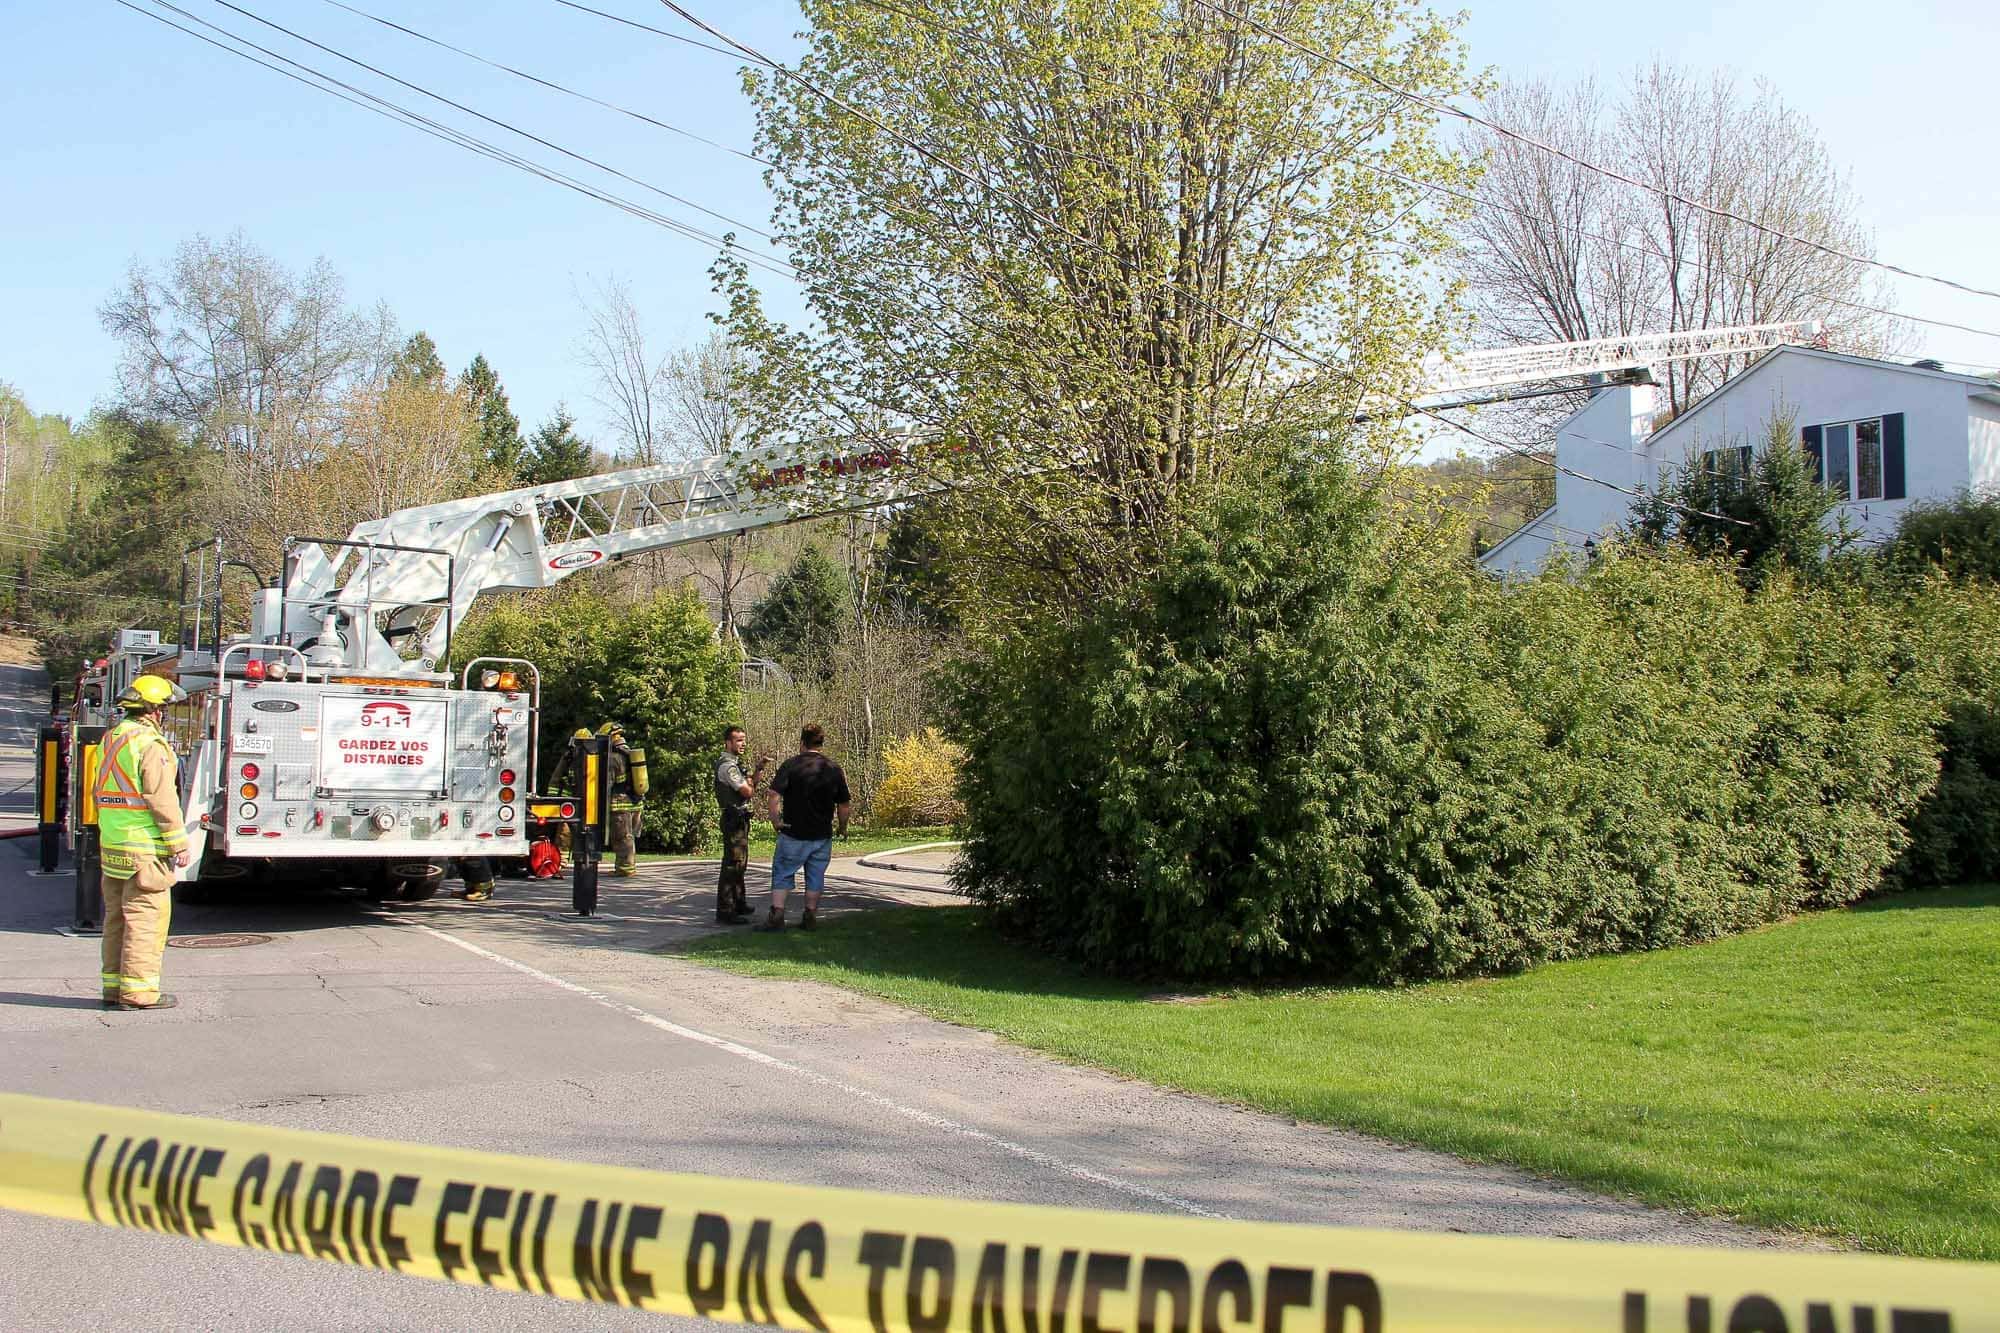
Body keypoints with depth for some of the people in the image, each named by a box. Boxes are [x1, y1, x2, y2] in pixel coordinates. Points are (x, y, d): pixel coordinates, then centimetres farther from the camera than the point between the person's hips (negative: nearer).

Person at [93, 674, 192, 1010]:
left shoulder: (110, 740, 14)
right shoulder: (150, 745, -15)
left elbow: (101, 794, 20)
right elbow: (162, 801, -18)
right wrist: (180, 844, -13)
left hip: (112, 845, 9)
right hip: (145, 850, -9)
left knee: (117, 918, 13)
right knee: (146, 917, -5)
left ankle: (114, 986, 18)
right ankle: (138, 990, -4)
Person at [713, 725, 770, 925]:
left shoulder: (734, 763, 17)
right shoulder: (727, 765, -17)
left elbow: (750, 785, 16)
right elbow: (748, 791, -20)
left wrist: (758, 767, 5)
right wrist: (756, 773, 0)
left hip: (740, 820, 11)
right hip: (734, 819, -11)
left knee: (740, 864, 20)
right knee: (732, 865, -11)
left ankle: (738, 903, 31)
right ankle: (725, 911, -11)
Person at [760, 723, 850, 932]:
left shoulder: (790, 765, -8)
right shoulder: (833, 769, 1)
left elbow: (774, 794, -20)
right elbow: (844, 804, 4)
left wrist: (775, 818, -10)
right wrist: (843, 827, 17)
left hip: (793, 835, -3)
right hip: (823, 835, 3)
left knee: (782, 874, 6)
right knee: (815, 876, 12)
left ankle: (776, 916, -1)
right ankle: (810, 918, 16)